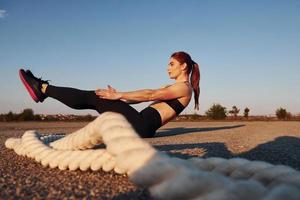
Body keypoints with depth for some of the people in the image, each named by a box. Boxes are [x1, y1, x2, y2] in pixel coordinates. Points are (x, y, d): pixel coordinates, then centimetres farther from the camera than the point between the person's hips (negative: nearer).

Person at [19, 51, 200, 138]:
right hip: (142, 125, 8)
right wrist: (119, 96, 13)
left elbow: (150, 95, -15)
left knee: (91, 97, -8)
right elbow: (141, 97, 21)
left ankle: (42, 89, 0)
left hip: (142, 125, -8)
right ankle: (44, 89, 11)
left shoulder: (184, 88, -3)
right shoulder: (171, 88, 26)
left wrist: (119, 95, -16)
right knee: (93, 100, 5)